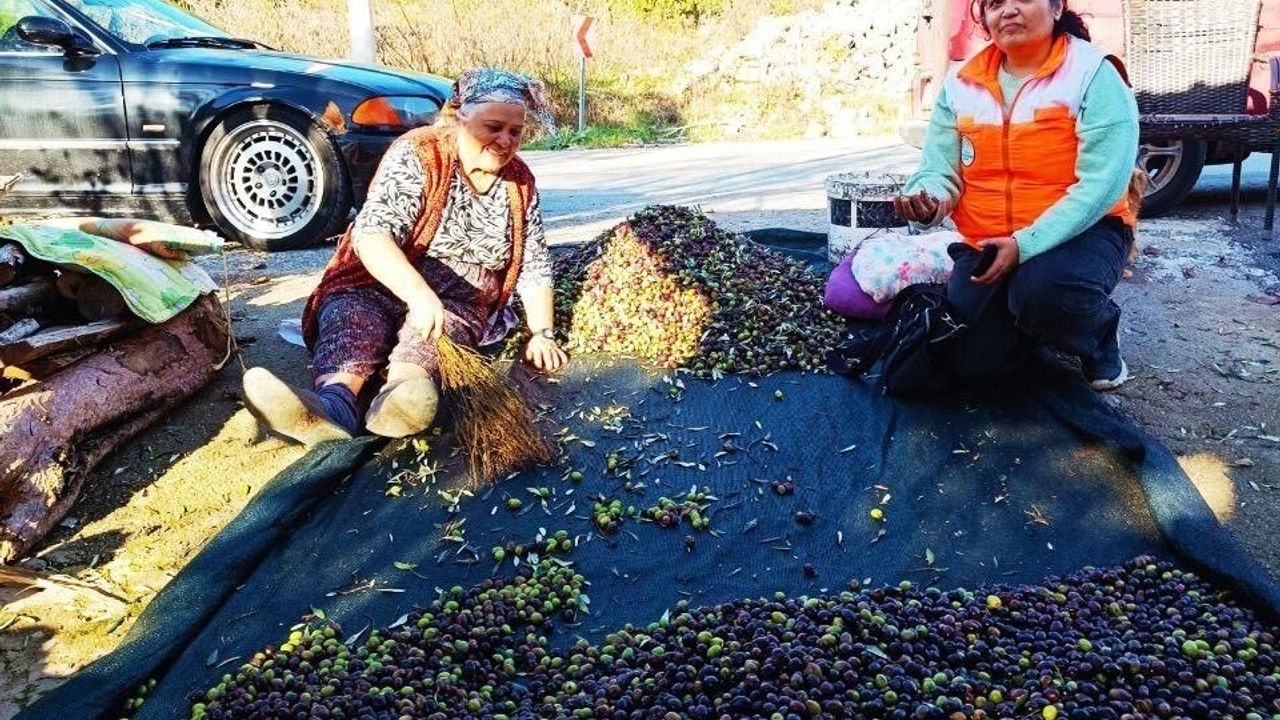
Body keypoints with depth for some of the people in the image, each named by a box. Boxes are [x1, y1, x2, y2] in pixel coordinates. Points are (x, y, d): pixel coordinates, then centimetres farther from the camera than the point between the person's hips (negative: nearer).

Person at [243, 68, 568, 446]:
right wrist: (419, 295, -38)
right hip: (378, 285, -1)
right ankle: (335, 401, -65)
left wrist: (542, 334, 0)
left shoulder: (520, 182, 6)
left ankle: (402, 395, -66)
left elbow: (535, 265, 11)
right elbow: (372, 234, -23)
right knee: (352, 315, -35)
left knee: (431, 335, -34)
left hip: (458, 304, 2)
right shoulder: (418, 155, -10)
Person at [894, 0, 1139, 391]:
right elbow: (941, 170, 0)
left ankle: (1100, 334, 0)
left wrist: (1026, 245, -29)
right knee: (967, 364, -9)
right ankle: (1025, 320, 25)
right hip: (988, 243, 4)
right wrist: (927, 201, -26)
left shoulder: (1093, 74, -11)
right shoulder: (962, 84, 3)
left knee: (1044, 290, -37)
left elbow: (1102, 184, -19)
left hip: (1082, 231, -4)